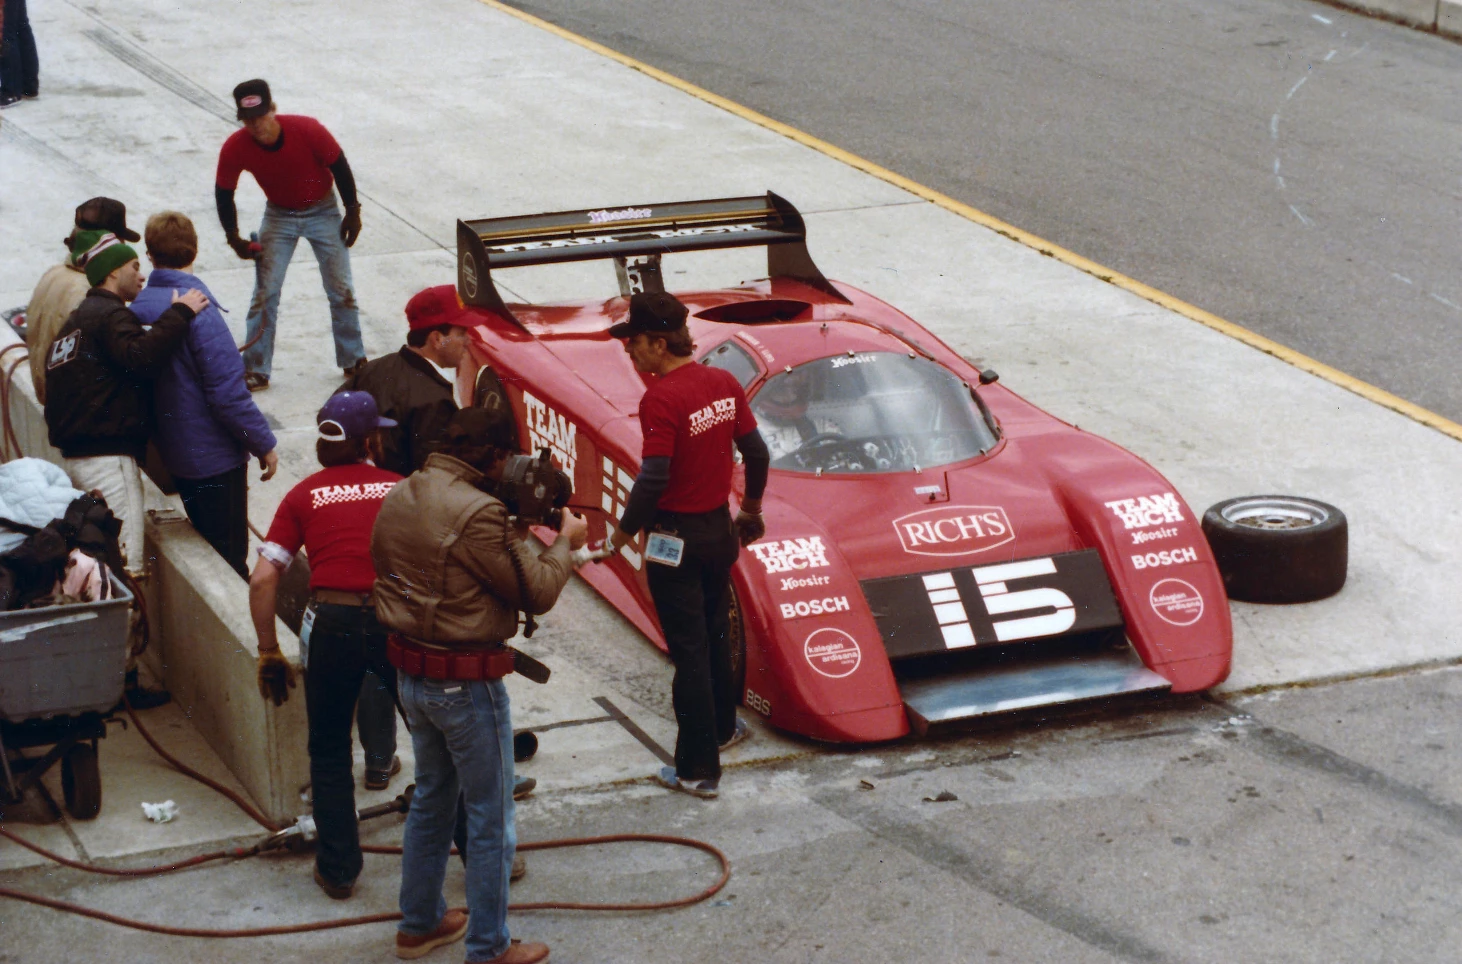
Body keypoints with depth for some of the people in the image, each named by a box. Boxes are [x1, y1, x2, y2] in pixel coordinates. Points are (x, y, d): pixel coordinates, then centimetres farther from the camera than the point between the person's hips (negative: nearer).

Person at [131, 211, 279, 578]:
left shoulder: (138, 307, -1)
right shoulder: (199, 313, -23)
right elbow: (228, 394, -23)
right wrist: (264, 444, -11)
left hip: (173, 450, 7)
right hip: (215, 455, -7)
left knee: (207, 547, 21)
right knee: (230, 560, 2)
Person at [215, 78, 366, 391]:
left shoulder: (307, 130, -30)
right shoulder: (235, 148, -25)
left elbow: (339, 167, -14)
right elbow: (223, 193, -9)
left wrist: (352, 212, -7)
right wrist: (234, 239, -8)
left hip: (323, 212, -1)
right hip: (279, 216, 1)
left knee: (341, 291, 3)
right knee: (265, 293, -6)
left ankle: (353, 361, 20)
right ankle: (256, 371, 1)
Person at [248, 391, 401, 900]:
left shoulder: (305, 496, 10)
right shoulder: (402, 489, 11)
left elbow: (262, 580, 2)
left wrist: (269, 653, 9)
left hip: (332, 624, 0)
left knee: (329, 750, 18)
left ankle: (338, 869, 23)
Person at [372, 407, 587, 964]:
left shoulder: (399, 497, 2)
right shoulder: (477, 515, -24)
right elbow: (537, 593, -19)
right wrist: (564, 543, 0)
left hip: (410, 676, 8)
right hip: (467, 685, -8)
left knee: (431, 799, 25)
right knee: (490, 819, 6)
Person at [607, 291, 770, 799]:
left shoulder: (661, 399, -23)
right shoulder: (724, 383, 0)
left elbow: (653, 479, -25)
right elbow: (756, 452, 7)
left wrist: (625, 530, -10)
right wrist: (751, 508, 23)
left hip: (676, 539, -7)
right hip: (719, 528, 7)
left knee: (689, 651, -1)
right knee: (715, 634, 25)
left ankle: (698, 770, 5)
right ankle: (723, 727, 44)